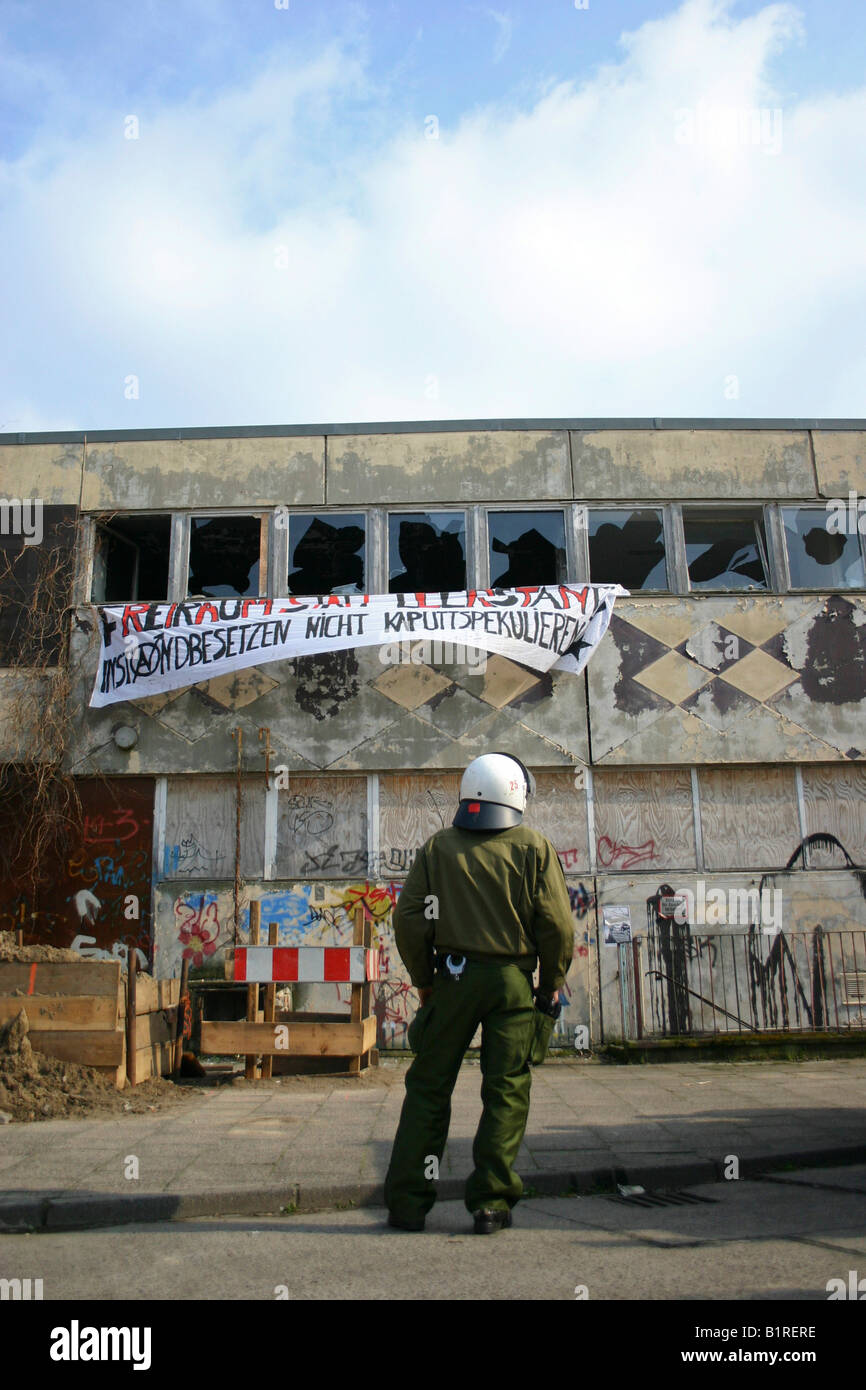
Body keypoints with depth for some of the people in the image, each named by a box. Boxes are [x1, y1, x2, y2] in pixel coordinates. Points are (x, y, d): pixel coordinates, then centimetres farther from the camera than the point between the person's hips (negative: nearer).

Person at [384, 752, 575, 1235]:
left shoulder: (439, 846, 4)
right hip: (512, 981, -1)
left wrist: (424, 978, 10)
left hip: (453, 976, 1)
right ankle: (492, 1203, 9)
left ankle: (407, 1201, 13)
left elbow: (409, 918, 0)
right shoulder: (535, 848, 0)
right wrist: (553, 982, 8)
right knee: (506, 1091, 7)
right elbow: (558, 924, -5)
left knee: (428, 1086, 10)